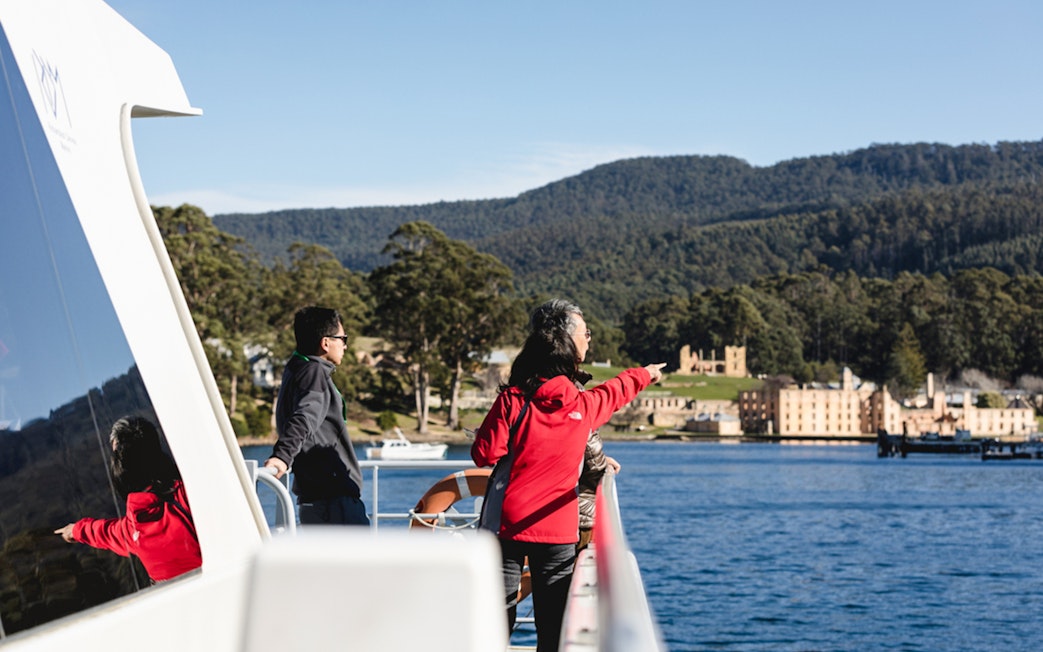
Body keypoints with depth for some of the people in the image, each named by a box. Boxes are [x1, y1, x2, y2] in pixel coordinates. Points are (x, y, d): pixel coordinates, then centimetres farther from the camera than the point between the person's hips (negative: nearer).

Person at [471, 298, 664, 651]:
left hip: (507, 526, 0)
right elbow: (615, 391, 23)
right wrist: (645, 374, 45)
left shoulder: (512, 398, -6)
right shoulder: (583, 405, 1)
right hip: (557, 532, 0)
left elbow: (485, 454, -7)